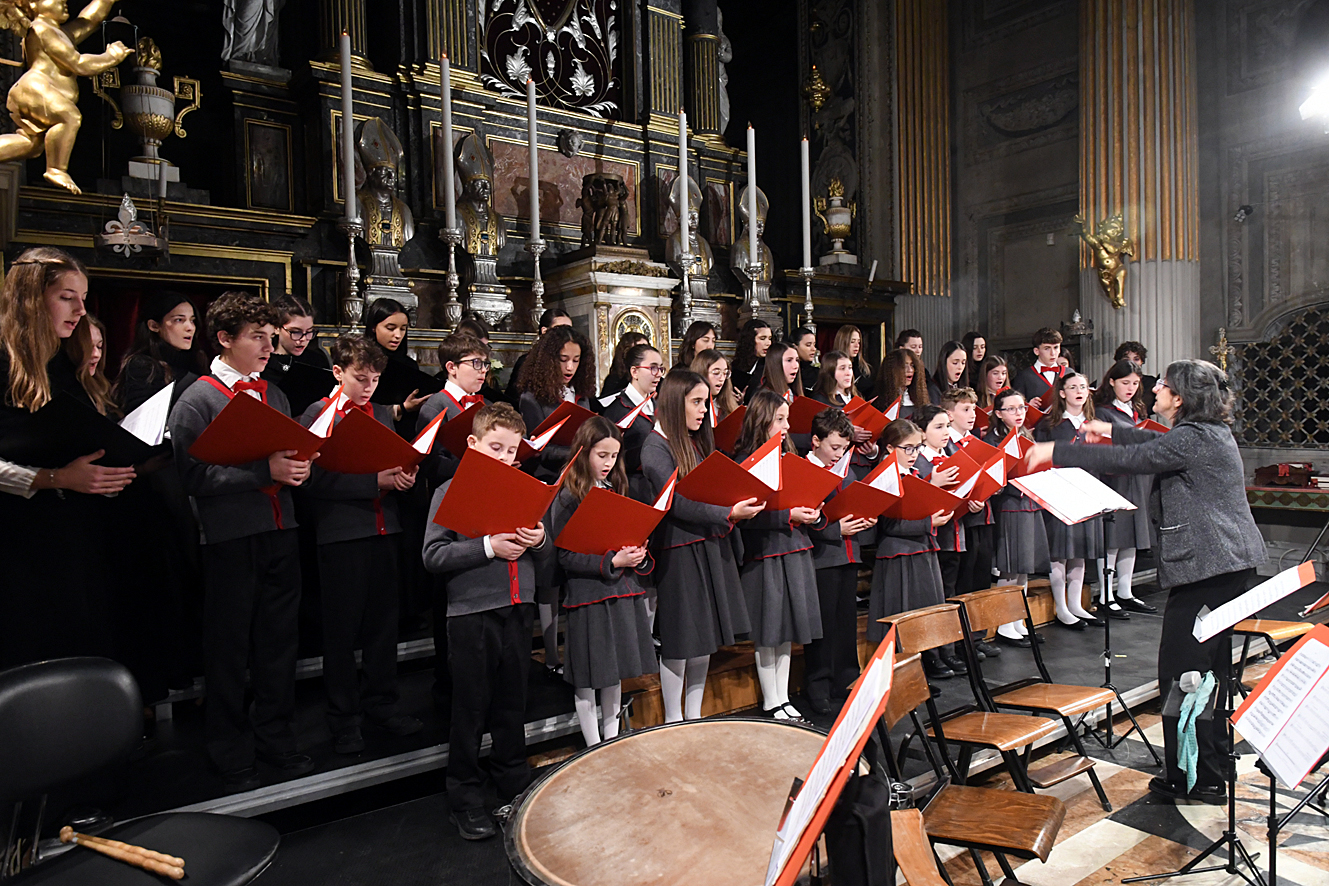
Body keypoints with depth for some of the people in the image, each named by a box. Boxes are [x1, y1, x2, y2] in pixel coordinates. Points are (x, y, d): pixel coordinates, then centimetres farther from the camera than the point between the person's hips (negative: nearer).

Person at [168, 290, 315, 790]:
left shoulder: (273, 395, 13)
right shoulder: (197, 400, -6)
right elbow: (194, 475, -15)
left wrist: (297, 468, -1)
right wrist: (265, 472, -20)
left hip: (279, 533, 6)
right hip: (230, 538, -6)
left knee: (278, 641, 14)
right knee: (229, 649, 7)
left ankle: (276, 737, 29)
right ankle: (231, 754, 22)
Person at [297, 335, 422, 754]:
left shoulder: (382, 413, 13)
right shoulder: (318, 416, -4)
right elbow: (315, 479, -14)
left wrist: (405, 476, -3)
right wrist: (374, 481, -19)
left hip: (384, 529, 5)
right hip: (342, 534, -5)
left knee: (383, 621, 13)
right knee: (342, 628, 5)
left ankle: (382, 702, 27)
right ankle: (344, 716, 17)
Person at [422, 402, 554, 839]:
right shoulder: (450, 492, -4)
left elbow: (545, 559, 14)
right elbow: (433, 556, -11)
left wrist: (540, 541, -8)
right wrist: (489, 547, -19)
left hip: (518, 611, 4)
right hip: (472, 615, -4)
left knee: (512, 704, 15)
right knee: (471, 709, 6)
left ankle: (514, 785, 32)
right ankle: (465, 797, 22)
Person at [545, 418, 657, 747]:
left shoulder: (615, 489, 11)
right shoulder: (567, 498, -10)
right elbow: (566, 557, -15)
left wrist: (637, 555, -2)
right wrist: (611, 562, -21)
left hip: (621, 591, 7)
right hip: (588, 596, -6)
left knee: (616, 672, 15)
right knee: (587, 678, 4)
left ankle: (612, 741, 29)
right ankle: (594, 749, 18)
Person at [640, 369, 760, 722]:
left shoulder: (700, 441, 14)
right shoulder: (656, 448, -12)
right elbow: (678, 503, -21)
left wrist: (740, 504, -1)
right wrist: (728, 514, -27)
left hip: (711, 547, 8)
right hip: (678, 551, -8)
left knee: (705, 637, 13)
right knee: (679, 639, 2)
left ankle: (695, 716, 27)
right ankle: (673, 722, 18)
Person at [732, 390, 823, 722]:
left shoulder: (788, 458, 14)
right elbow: (748, 516, -17)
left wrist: (813, 516, 0)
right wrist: (789, 516, -20)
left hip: (795, 550, 7)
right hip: (764, 554, -7)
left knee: (788, 628, 12)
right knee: (768, 632, 2)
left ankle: (783, 698, 23)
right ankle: (770, 703, 14)